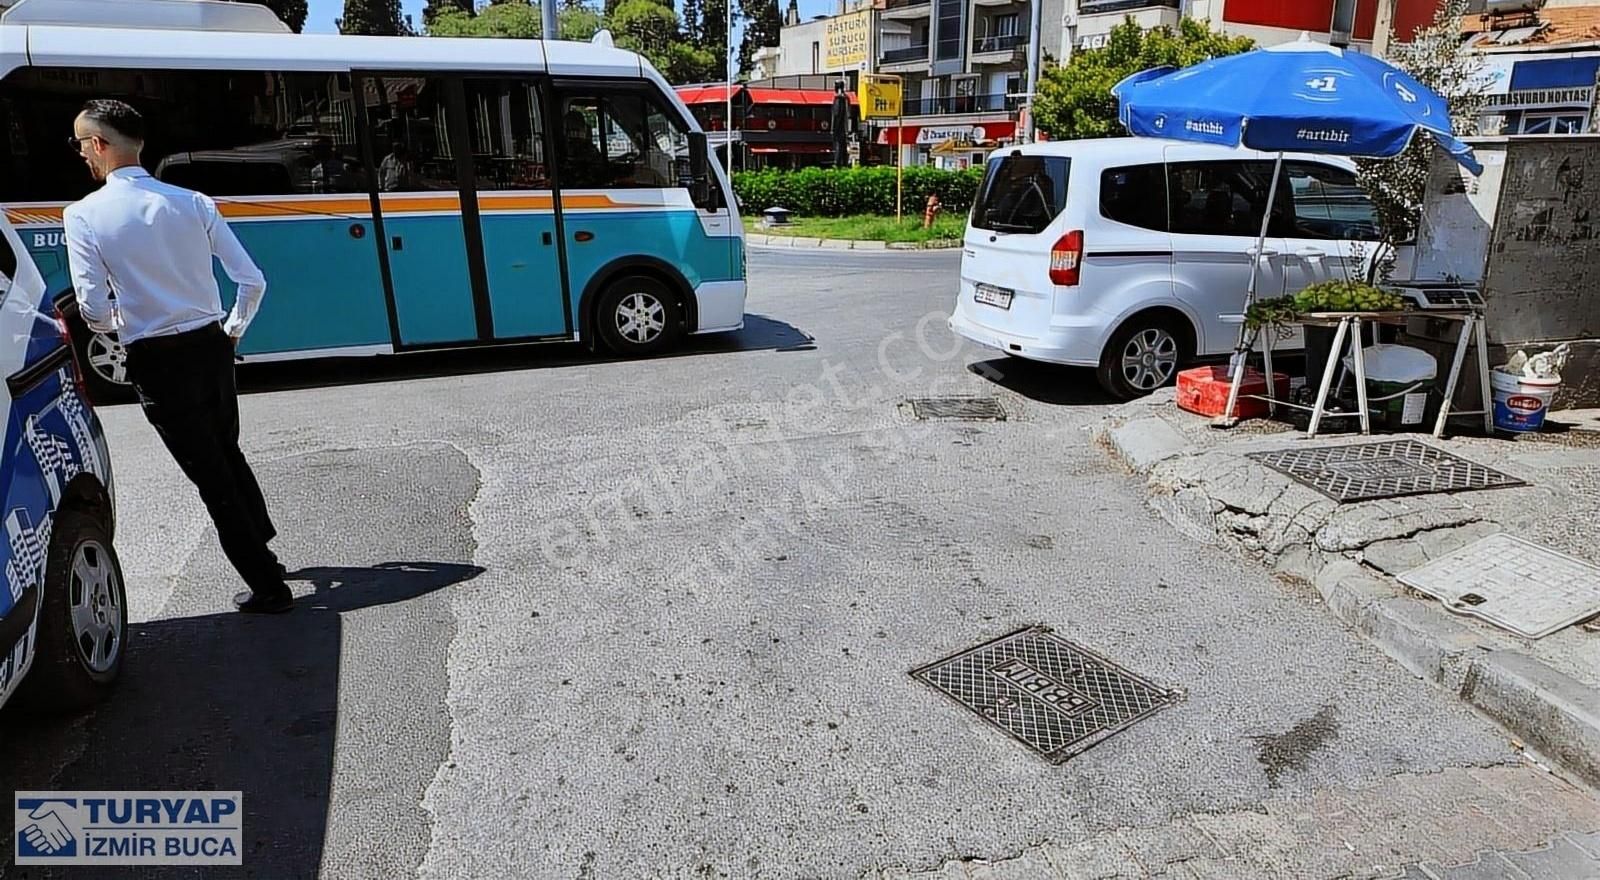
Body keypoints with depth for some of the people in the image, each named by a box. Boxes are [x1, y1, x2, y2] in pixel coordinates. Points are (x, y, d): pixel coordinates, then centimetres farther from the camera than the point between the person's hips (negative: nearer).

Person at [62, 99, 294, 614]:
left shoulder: (84, 215, -9)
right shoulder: (193, 202, 0)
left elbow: (94, 311, -12)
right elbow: (252, 281, -2)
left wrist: (120, 325, 12)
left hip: (156, 362, -4)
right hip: (211, 347, 4)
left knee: (210, 477, 4)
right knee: (228, 454, 25)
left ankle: (268, 587, 9)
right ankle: (262, 547, 37)